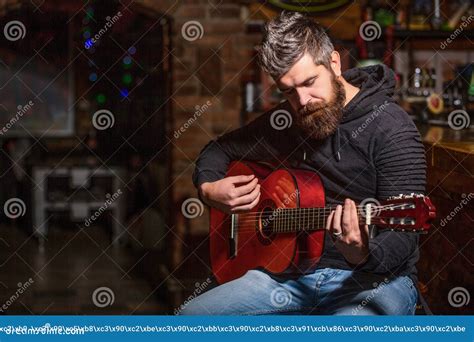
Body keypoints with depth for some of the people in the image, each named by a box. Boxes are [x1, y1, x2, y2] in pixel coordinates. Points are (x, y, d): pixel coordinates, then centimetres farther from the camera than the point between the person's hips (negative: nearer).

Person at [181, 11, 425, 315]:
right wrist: (208, 188, 3)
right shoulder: (284, 120, 8)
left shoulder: (392, 129, -13)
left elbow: (402, 236, -18)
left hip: (374, 278, -6)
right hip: (294, 273, 7)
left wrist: (363, 255, -39)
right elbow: (219, 150, 25)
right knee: (190, 317, -6)